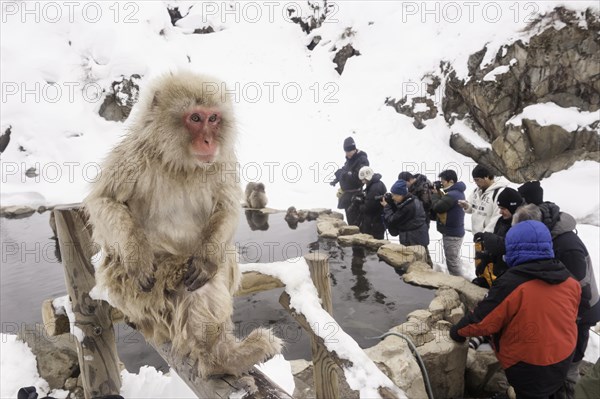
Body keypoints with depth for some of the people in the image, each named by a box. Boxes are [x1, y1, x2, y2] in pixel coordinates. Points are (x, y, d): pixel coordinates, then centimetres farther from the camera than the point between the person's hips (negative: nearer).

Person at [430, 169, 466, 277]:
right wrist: (439, 193, 0)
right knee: (454, 260, 21)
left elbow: (437, 207, -23)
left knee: (452, 262, -2)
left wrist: (435, 193, -9)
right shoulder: (457, 192, 11)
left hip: (451, 233, -11)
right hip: (454, 231, 11)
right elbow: (443, 204, 12)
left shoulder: (452, 195, -24)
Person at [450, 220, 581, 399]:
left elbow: (483, 319, -23)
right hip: (564, 355, 5)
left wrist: (459, 330, -5)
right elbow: (572, 314, 10)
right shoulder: (569, 280, -9)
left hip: (529, 364, -5)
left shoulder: (511, 284, -30)